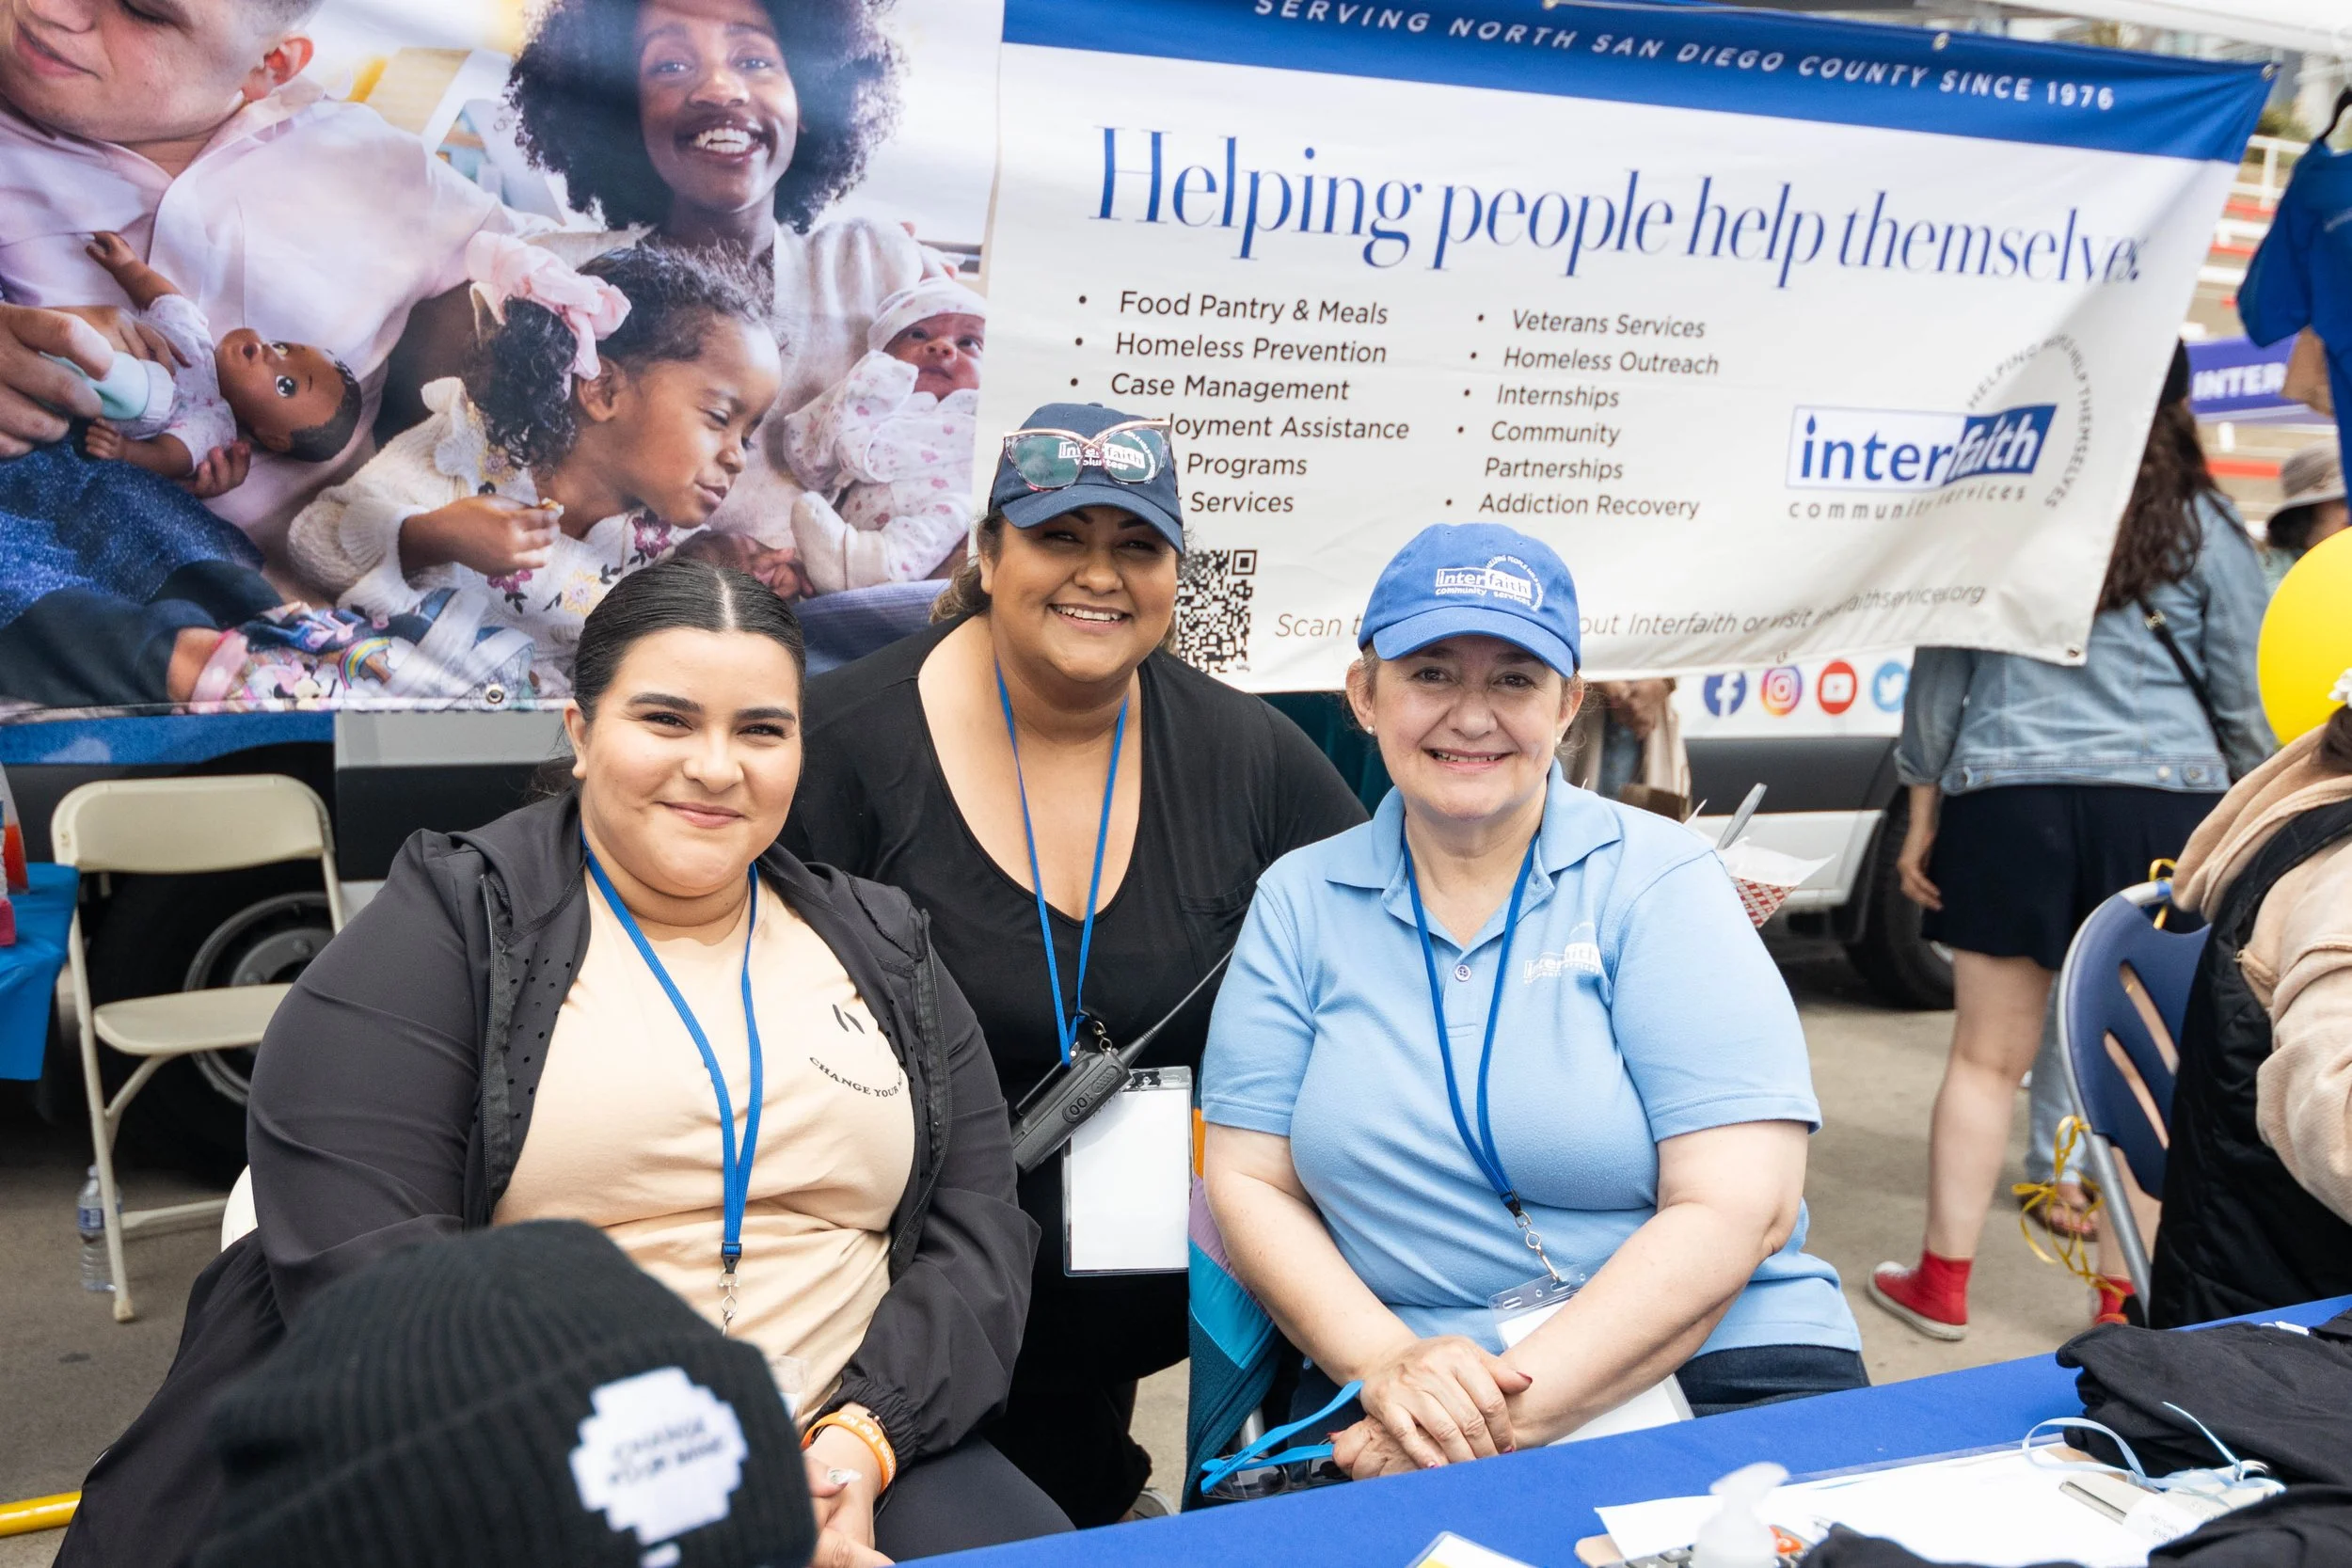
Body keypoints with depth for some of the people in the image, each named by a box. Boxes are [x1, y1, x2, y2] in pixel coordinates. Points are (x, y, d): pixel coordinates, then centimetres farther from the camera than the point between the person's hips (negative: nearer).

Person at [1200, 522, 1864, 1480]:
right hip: (1405, 1382, 0)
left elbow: (1737, 1208, -9)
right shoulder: (1301, 901, 7)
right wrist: (1386, 1364, -13)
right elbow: (1248, 1182, 4)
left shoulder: (1659, 879, -1)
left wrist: (1511, 1417, -16)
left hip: (1715, 1368, 0)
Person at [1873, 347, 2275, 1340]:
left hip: (2009, 800, 0)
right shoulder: (2206, 529, 3)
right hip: (2163, 802, 0)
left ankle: (1941, 1283, 15)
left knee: (1987, 1057, 7)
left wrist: (1923, 812, 11)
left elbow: (1939, 672, 4)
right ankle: (2131, 1291, 16)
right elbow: (2245, 699, 6)